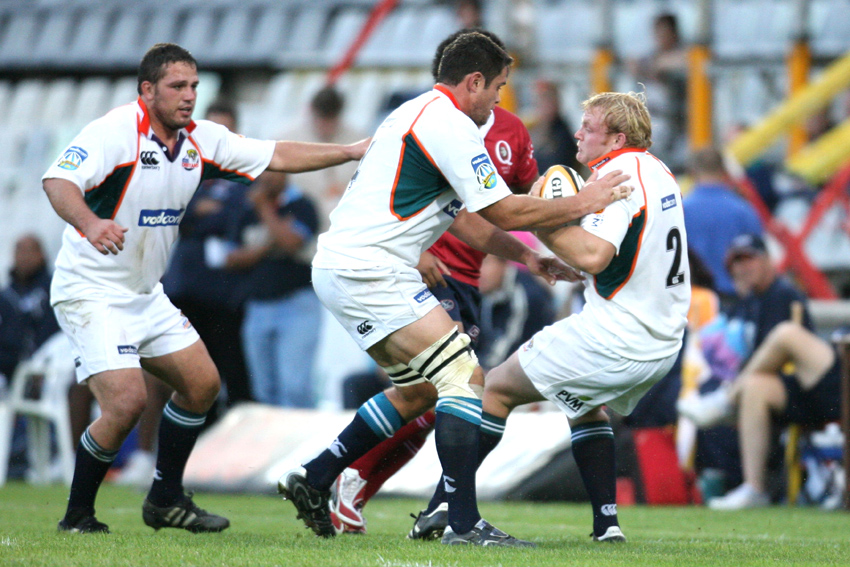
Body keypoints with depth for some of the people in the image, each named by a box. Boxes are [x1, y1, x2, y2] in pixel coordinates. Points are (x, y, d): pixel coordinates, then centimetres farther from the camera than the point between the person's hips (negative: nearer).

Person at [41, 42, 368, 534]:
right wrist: (88, 223, -55)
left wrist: (355, 151, 2)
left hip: (146, 294, 9)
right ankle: (76, 518, -4)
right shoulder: (114, 132, -20)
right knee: (126, 401, -20)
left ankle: (166, 499, 23)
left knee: (202, 383, 10)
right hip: (92, 292, -9)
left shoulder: (200, 139, 2)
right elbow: (58, 181, -34)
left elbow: (277, 156, 8)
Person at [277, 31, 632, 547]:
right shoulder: (448, 124, -13)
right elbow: (504, 211, -14)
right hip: (370, 273, -11)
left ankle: (314, 479, 22)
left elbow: (462, 216, 25)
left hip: (341, 268, 11)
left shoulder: (424, 114, 20)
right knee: (465, 378, -12)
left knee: (418, 391, 20)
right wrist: (580, 204, -4)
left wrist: (526, 257, 20)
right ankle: (464, 523, -15)